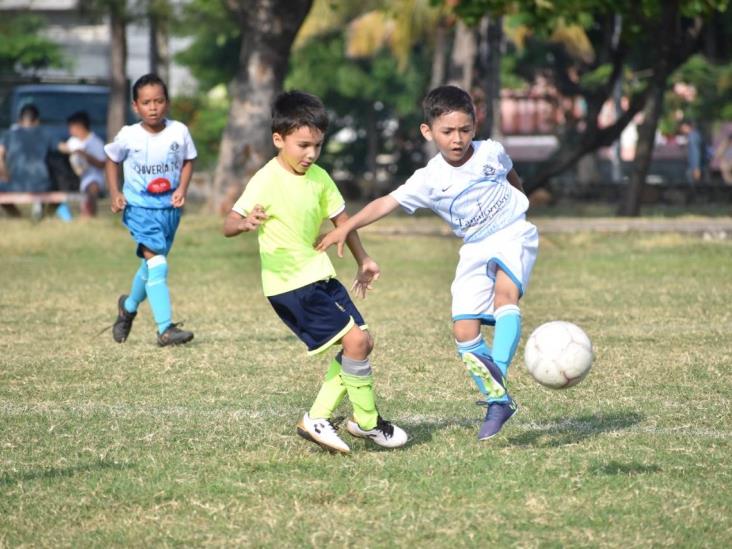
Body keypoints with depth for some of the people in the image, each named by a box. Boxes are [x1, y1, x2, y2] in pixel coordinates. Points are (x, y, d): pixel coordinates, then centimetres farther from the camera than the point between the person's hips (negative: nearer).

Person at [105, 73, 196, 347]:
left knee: (152, 264, 20)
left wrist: (182, 189, -9)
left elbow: (188, 161, 6)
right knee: (156, 262, -20)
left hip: (170, 208, 4)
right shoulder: (128, 136, -12)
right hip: (140, 208, -4)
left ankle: (129, 306, 49)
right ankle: (166, 329, -23)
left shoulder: (179, 132, -9)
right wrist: (115, 194, -3)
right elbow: (112, 160, 7)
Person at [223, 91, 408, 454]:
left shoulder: (318, 178, 5)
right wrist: (246, 223, -46)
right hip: (290, 285, -8)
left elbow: (340, 218, 20)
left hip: (320, 275, 8)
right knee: (355, 340, -15)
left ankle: (317, 420, 13)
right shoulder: (266, 181, -17)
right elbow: (229, 225, -24)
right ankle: (367, 422, 1)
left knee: (361, 342, 6)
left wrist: (363, 260, 23)